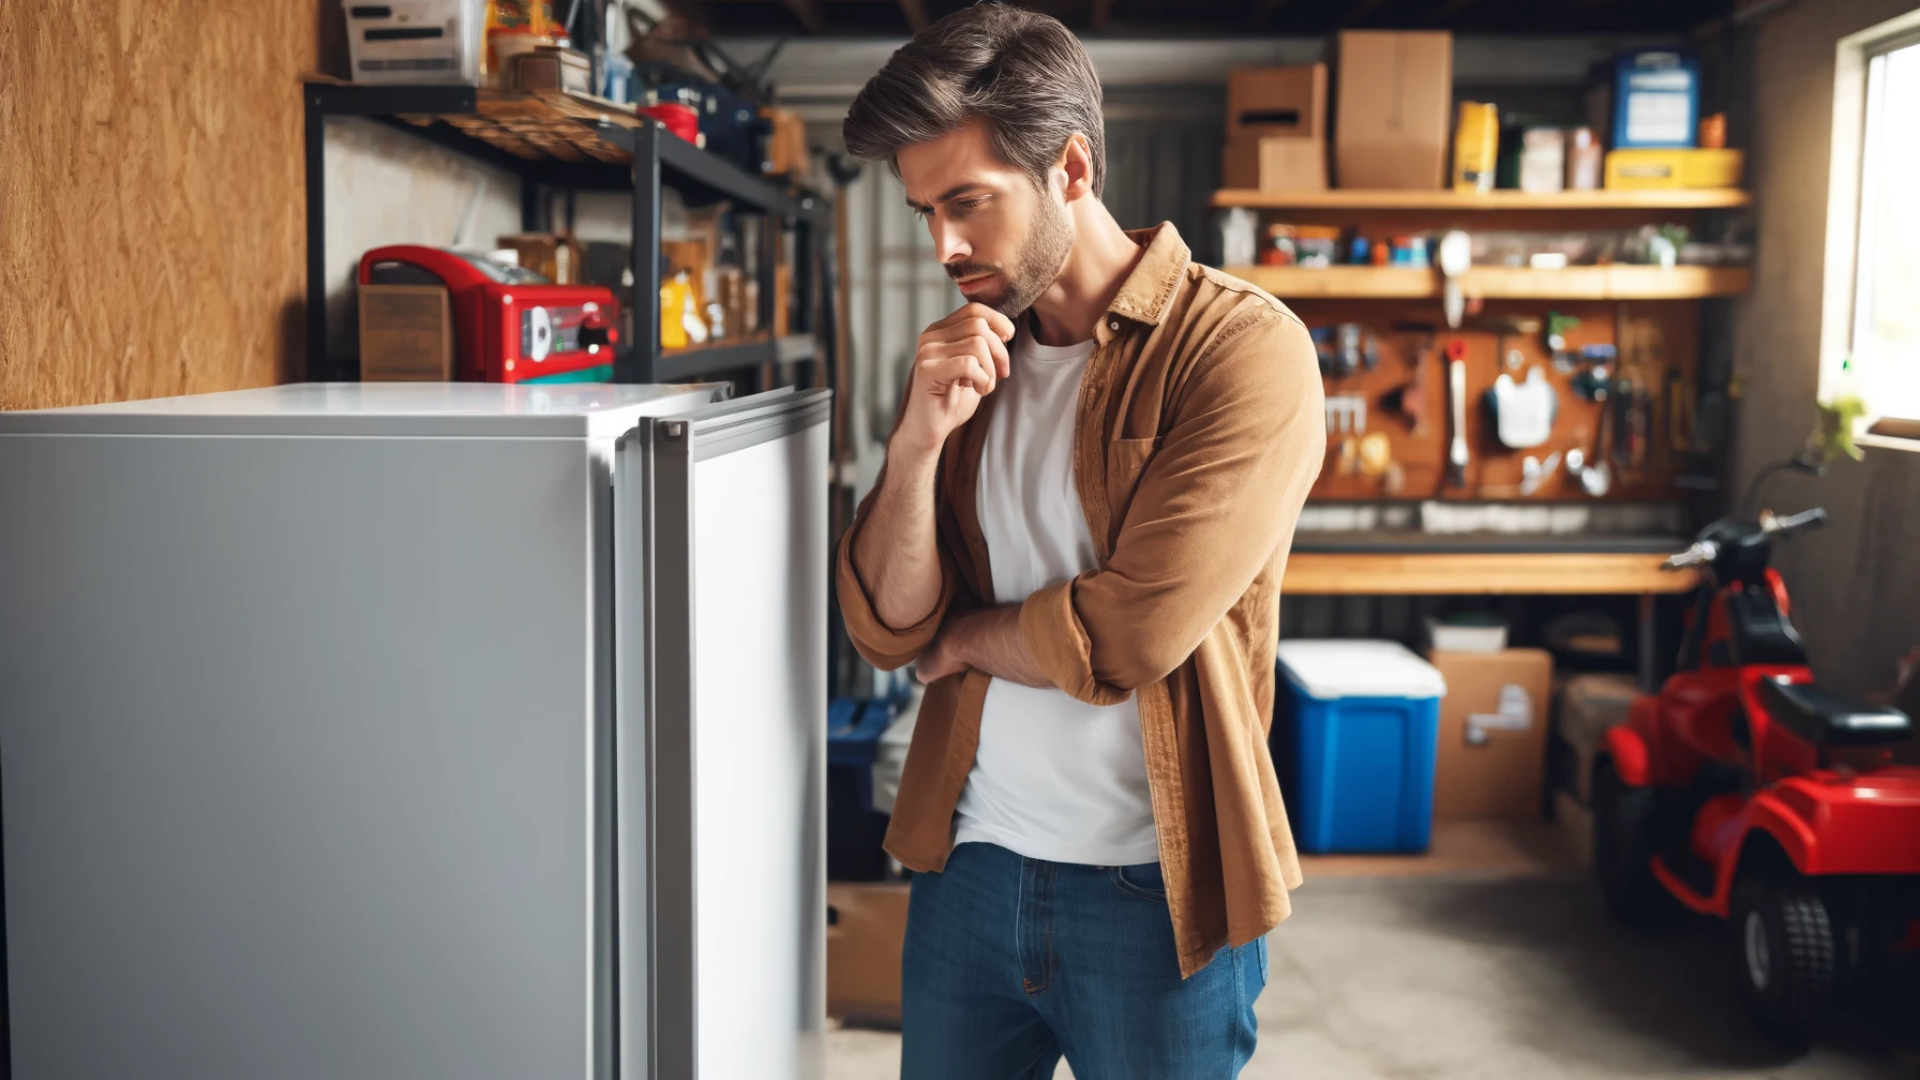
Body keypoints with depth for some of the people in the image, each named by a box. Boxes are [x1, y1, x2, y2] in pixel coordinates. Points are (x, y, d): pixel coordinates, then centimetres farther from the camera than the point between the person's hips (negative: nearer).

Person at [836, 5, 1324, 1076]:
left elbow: (1126, 634, -21)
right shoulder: (966, 356, 6)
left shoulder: (1246, 349, -13)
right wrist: (919, 441, -15)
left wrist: (962, 638, -3)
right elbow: (886, 627, 0)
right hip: (971, 861, 5)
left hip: (1157, 893, -5)